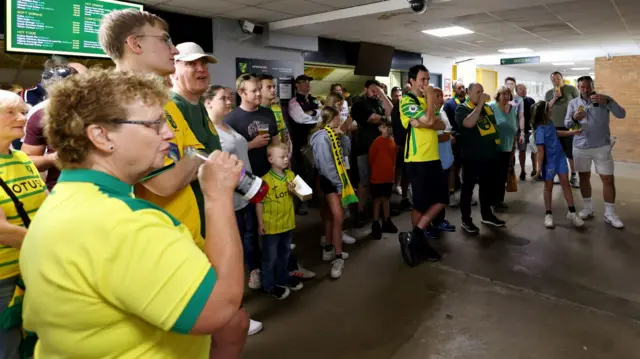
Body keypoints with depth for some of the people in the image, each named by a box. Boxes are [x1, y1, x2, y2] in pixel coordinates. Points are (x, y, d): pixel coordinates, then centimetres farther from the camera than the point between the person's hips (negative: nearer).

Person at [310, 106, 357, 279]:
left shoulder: (333, 134, 13)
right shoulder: (322, 136, -17)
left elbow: (346, 151, 13)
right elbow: (325, 164, -22)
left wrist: (342, 136, -2)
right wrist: (339, 183, -18)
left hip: (337, 179, 10)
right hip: (329, 181, -10)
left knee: (330, 215, 16)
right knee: (338, 217, -13)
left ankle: (329, 250, 26)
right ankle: (338, 258, -8)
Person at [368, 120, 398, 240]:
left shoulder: (393, 141, 1)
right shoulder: (377, 141, -13)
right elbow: (371, 157, -6)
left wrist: (392, 169, 12)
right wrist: (375, 170, 3)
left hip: (389, 175, 5)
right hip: (378, 176, -5)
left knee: (386, 199, 16)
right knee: (377, 200, 2)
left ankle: (386, 222, 27)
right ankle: (376, 225, 9)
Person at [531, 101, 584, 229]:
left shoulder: (550, 123, 0)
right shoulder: (540, 129, -23)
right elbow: (540, 151, -22)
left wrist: (573, 132, 21)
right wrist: (539, 168, -19)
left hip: (560, 157, 7)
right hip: (549, 161, -7)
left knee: (565, 183, 9)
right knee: (548, 186, 6)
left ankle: (572, 212, 19)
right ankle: (548, 214, 20)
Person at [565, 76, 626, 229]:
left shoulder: (604, 100, -3)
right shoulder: (573, 103, 3)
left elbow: (621, 114, -14)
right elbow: (567, 124, 0)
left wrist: (607, 101, -29)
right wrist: (575, 119, -23)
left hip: (602, 147, -2)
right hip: (580, 147, 2)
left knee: (609, 180, -1)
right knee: (584, 177, 11)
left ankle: (610, 214, 9)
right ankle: (588, 208, 25)